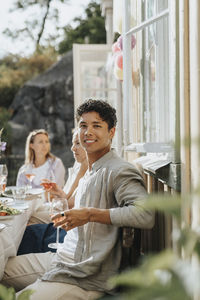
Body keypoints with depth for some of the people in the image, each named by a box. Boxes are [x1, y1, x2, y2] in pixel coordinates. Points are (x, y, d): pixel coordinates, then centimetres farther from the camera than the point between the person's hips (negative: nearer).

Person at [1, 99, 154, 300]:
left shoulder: (120, 171, -13)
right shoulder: (87, 172, 17)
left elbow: (145, 215, -29)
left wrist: (90, 214, -26)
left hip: (86, 280, -9)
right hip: (60, 259, 9)